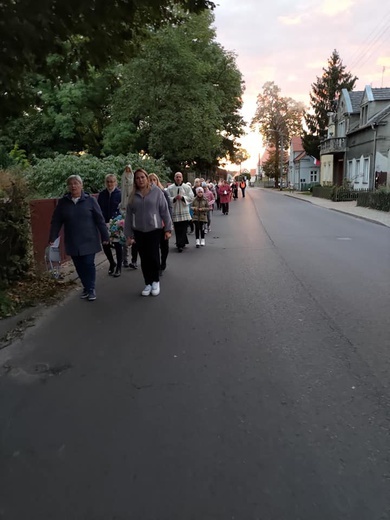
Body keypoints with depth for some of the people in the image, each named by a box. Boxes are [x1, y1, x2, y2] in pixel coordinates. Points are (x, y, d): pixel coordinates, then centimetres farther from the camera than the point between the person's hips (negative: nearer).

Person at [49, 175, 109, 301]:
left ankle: (91, 289, 10)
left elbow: (99, 219, -3)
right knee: (79, 266, 9)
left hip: (89, 241, -2)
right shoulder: (63, 202, 2)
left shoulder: (90, 200, -4)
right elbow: (56, 221, 5)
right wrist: (52, 237, 0)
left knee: (89, 264, -3)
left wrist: (105, 236, -3)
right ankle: (86, 287, 24)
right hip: (72, 242, 3)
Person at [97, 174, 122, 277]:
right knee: (105, 245, 4)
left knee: (117, 245, 4)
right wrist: (104, 223, -10)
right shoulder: (102, 194, 3)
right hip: (104, 225, 3)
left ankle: (118, 267, 19)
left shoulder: (120, 194, -6)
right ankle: (112, 263, 29)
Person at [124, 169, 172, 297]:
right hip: (139, 231, 3)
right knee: (144, 258, 7)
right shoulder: (133, 195, 4)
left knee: (153, 256, -4)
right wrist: (129, 235, 5)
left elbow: (164, 211, -3)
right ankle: (148, 283, 20)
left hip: (154, 229, -3)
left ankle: (155, 281, 18)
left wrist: (168, 229, -4)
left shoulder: (156, 191, -4)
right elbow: (128, 215, 6)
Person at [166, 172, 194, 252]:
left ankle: (180, 244, -1)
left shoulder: (187, 187, 5)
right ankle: (183, 243, 16)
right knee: (177, 230, 4)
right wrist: (174, 198, -15)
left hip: (184, 211, -1)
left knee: (183, 229, -4)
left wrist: (182, 197, -12)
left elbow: (191, 198, 1)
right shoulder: (170, 188, 5)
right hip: (174, 211, 1)